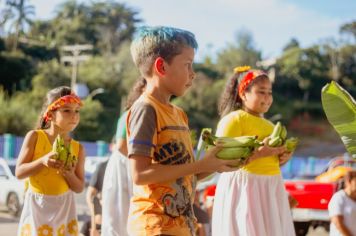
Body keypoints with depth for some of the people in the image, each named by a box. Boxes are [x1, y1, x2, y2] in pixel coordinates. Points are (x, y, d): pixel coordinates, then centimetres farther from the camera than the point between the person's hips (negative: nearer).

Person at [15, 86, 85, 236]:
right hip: (37, 206, -2)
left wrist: (69, 174, -18)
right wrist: (42, 161, -24)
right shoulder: (35, 137, -8)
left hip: (63, 208, 2)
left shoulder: (78, 148, -1)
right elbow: (19, 172, -9)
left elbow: (79, 188, 3)